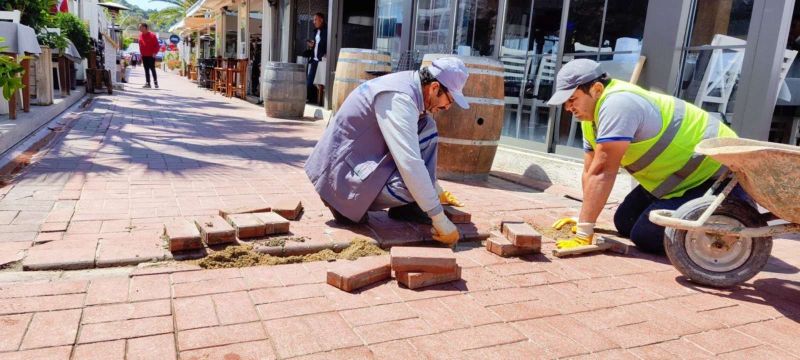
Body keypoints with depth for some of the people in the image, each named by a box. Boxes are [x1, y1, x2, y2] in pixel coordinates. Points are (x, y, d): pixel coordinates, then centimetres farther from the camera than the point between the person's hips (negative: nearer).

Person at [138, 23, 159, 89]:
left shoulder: (152, 35, -8)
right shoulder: (140, 36, 9)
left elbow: (157, 45, -8)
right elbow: (140, 45, 17)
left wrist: (155, 53, -15)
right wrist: (141, 53, 10)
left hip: (151, 56, -6)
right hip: (144, 56, 6)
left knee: (152, 69, -7)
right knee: (146, 70, 6)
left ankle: (155, 83, -2)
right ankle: (148, 83, 8)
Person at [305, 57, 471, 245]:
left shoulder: (410, 85, 3)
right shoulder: (399, 98, -26)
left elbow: (423, 152, 16)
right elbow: (410, 165, -32)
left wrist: (437, 191, 19)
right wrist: (440, 220, -27)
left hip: (365, 157, 9)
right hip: (344, 169, -9)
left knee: (427, 129, 0)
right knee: (416, 181, -27)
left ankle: (406, 205, 1)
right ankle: (346, 203, -4)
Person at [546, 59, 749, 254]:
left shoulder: (617, 105, -28)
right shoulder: (592, 112, 3)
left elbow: (602, 173, -31)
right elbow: (590, 172, 7)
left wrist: (584, 234, -28)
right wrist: (585, 219, 5)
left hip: (716, 174, -10)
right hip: (689, 174, 10)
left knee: (644, 236, -16)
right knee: (625, 223, 11)